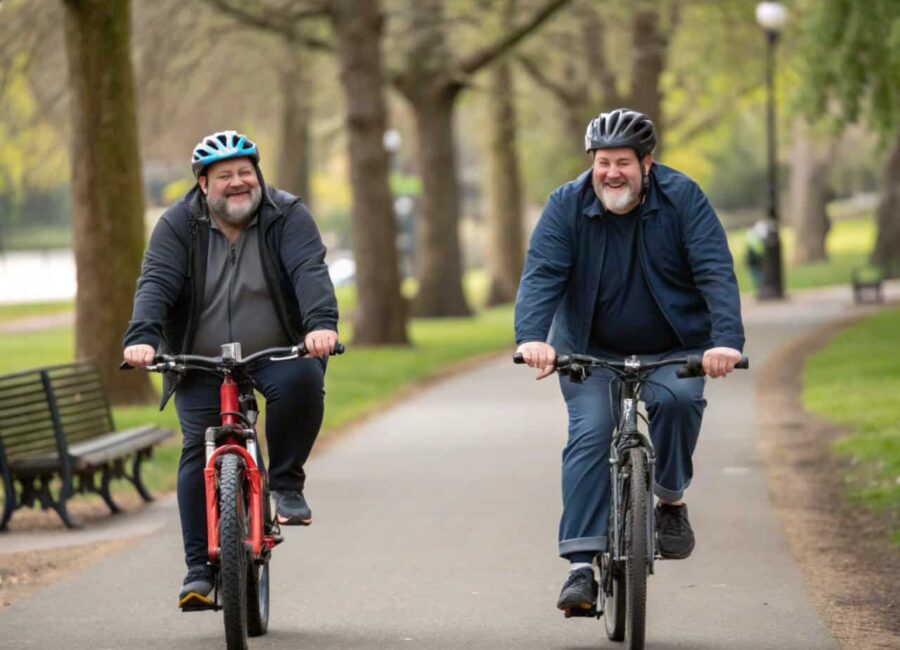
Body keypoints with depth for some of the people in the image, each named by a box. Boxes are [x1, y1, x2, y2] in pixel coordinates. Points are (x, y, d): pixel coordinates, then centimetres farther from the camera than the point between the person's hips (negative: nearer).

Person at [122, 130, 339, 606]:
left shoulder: (287, 216, -5)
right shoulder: (178, 225, -3)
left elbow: (310, 272, -19)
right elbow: (156, 284, -14)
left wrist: (321, 323, -39)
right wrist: (142, 337, -33)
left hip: (278, 354, -1)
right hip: (201, 363, 1)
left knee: (302, 380, -33)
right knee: (200, 452, -11)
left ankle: (286, 483, -13)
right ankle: (199, 568, -5)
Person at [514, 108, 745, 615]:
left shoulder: (683, 198, -12)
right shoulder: (567, 205, -10)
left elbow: (716, 273, -20)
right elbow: (541, 275, -20)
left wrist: (728, 341, -36)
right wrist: (532, 337, -39)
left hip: (673, 351, 0)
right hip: (591, 352, 0)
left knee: (677, 399, -30)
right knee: (590, 435, -19)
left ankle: (672, 501, -5)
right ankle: (582, 564, -21)